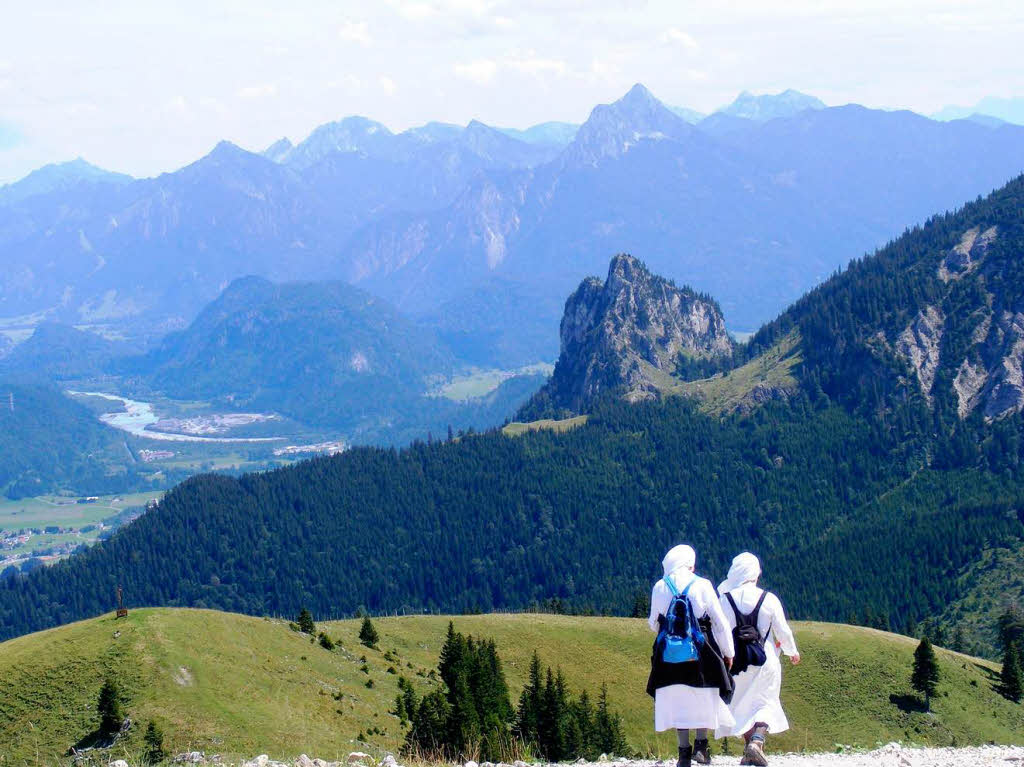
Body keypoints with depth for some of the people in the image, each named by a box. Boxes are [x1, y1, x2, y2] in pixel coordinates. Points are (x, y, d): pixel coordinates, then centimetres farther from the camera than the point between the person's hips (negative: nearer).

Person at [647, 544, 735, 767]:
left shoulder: (660, 587, 1)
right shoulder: (702, 585, -4)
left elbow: (654, 623, 10)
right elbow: (720, 622, -1)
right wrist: (728, 652, 8)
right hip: (701, 649, -2)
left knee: (677, 700, 8)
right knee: (704, 697, 12)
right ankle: (701, 745, 4)